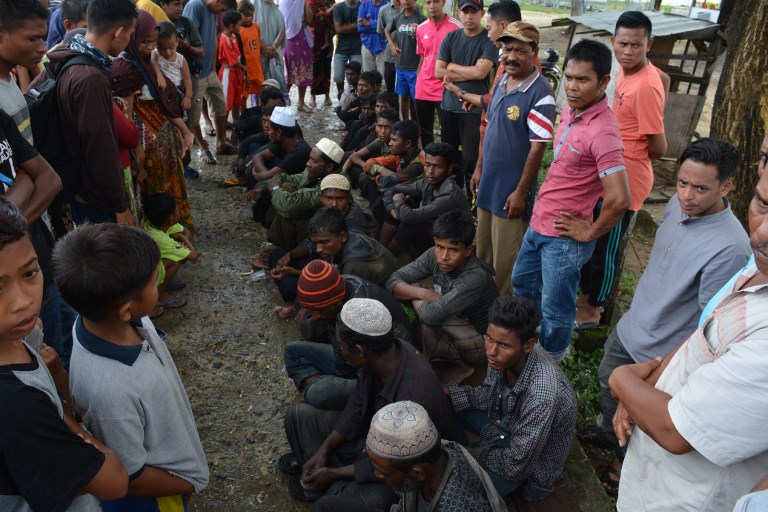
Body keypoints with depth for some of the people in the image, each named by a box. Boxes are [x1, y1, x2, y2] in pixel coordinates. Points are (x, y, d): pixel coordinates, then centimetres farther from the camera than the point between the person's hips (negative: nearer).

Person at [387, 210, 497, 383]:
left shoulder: (476, 277, -35)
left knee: (428, 321, -29)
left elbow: (432, 315, -43)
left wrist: (412, 294, -22)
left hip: (481, 342, -7)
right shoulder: (434, 256, -14)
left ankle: (460, 366, -3)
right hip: (455, 325, 7)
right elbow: (393, 281, -11)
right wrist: (422, 293, -30)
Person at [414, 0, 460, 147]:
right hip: (423, 89, 5)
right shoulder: (420, 28, 9)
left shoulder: (455, 26, -8)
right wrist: (417, 82, 15)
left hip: (445, 89, -5)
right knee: (424, 131, 12)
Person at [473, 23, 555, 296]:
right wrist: (479, 169, 14)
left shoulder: (540, 93, -18)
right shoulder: (501, 82, 6)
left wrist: (521, 191, -17)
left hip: (512, 190, -7)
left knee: (505, 258, 5)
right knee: (482, 250, 20)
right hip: (488, 182, 8)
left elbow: (537, 147, -18)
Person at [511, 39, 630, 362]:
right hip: (539, 223, 10)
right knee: (522, 283, 27)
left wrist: (590, 232, -17)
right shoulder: (570, 111, 3)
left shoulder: (602, 132, -26)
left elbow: (619, 199, -31)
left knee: (554, 309, 9)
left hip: (564, 237, -10)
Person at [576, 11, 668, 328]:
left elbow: (658, 148, -21)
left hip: (624, 183, -9)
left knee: (606, 249, 7)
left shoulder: (646, 86, -25)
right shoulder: (627, 71, 3)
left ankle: (592, 311, 27)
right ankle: (587, 296, 41)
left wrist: (630, 158, -3)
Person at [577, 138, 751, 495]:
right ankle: (609, 433, 58)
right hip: (629, 326, 7)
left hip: (661, 353, -7)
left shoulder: (730, 249, -33)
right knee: (609, 382, 29)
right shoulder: (677, 204, -10)